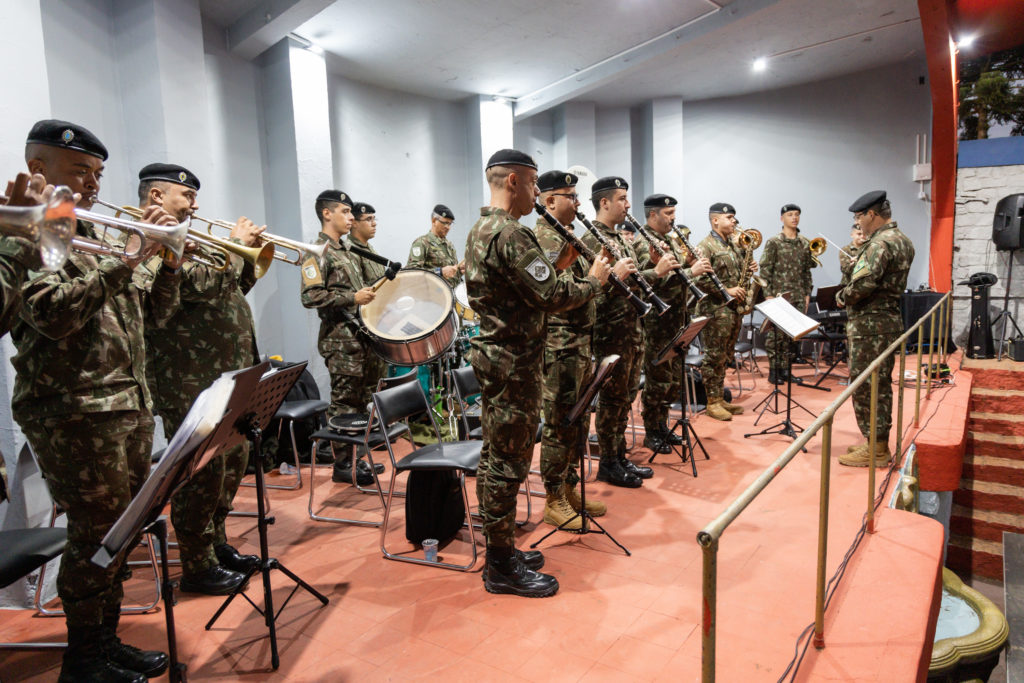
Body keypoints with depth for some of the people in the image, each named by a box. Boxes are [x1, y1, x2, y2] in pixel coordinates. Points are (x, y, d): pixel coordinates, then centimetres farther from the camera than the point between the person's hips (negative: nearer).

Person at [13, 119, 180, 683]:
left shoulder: (94, 238, 18)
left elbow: (149, 315, 17)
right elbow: (56, 313, -22)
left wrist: (169, 264, 2)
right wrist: (127, 259, -22)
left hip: (130, 404, 8)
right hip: (74, 411, -8)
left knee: (121, 532, 14)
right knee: (96, 535, -1)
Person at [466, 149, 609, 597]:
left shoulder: (481, 230, 14)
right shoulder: (511, 234, -19)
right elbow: (551, 297, -22)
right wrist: (594, 281, -6)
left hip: (494, 355, 11)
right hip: (514, 363, -11)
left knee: (495, 455, 16)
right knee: (509, 463, -2)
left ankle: (500, 550, 29)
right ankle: (503, 568, 11)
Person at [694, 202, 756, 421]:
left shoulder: (734, 245, 17)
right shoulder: (706, 246, -10)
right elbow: (700, 280, -19)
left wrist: (749, 269, 6)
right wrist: (726, 291, -19)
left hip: (734, 309, 9)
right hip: (715, 310, -8)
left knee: (725, 357, 13)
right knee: (714, 357, -3)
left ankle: (720, 399, 22)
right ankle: (712, 403, 4)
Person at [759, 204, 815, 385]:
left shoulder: (805, 243, 12)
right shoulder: (774, 242, -4)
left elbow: (807, 271, 16)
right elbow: (765, 270, -7)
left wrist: (807, 293, 11)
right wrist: (768, 294, -13)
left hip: (798, 296, 5)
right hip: (779, 295, -5)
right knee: (776, 333, -2)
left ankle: (785, 369, 17)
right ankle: (773, 371, 7)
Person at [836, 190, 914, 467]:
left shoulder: (880, 243, -18)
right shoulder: (903, 240, 15)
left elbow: (863, 284, -27)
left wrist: (842, 297, -8)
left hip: (870, 324, -10)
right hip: (890, 319, 10)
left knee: (865, 385, -2)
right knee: (881, 384, 16)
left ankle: (875, 450, 5)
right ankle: (878, 442, 26)